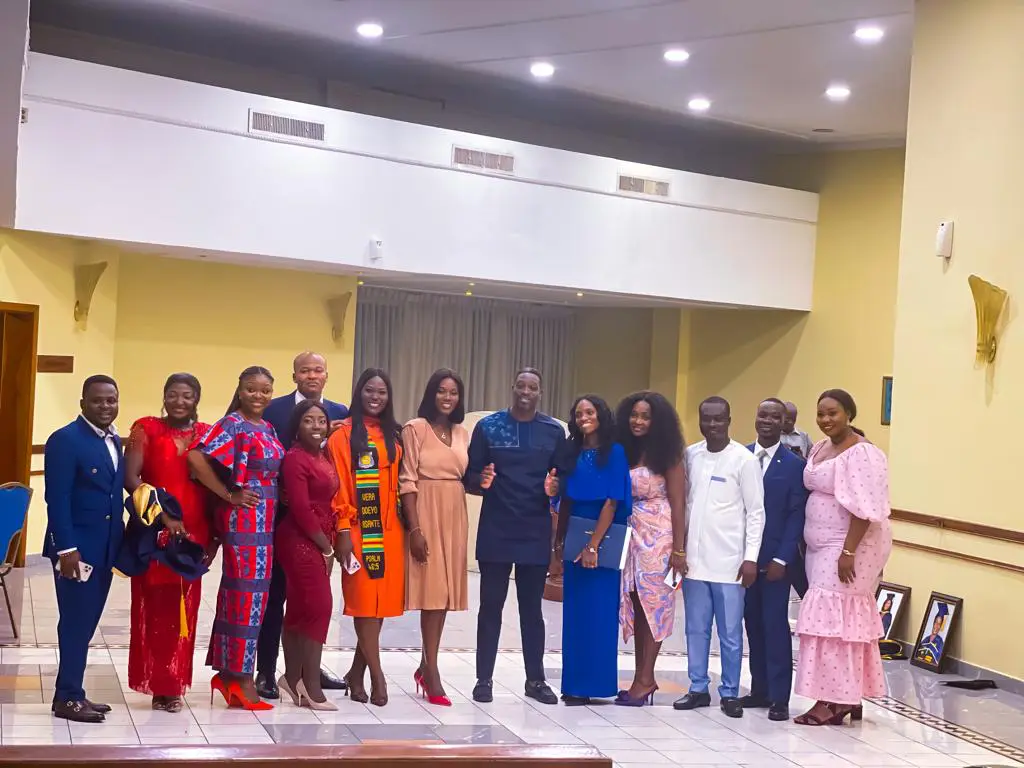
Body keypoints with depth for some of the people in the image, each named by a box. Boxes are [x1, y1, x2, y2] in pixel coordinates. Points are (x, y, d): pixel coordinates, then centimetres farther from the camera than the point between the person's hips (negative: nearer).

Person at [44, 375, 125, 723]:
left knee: (86, 623, 12)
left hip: (104, 548, 8)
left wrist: (120, 542, 10)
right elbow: (57, 499, -17)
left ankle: (72, 692, 21)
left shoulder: (114, 440, 12)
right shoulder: (65, 439, -12)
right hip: (76, 548, -8)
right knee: (75, 623, -1)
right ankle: (68, 698, 8)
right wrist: (67, 548, -21)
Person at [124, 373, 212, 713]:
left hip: (193, 533, 2)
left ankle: (173, 683, 19)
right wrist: (163, 515, -17)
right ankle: (158, 684, 11)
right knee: (154, 607, 2)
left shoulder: (207, 434, 7)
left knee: (183, 609, 8)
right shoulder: (146, 429, -1)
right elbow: (130, 478, -9)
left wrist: (216, 533, 3)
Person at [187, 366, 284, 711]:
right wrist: (228, 495, -15)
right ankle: (241, 678, 7)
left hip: (264, 521, 8)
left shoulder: (268, 429, 14)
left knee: (236, 595, 13)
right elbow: (196, 457, -22)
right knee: (246, 595, -2)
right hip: (243, 519, -8)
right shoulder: (232, 425, -10)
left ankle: (227, 674, 22)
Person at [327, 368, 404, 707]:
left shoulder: (394, 436, 13)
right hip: (360, 529, -6)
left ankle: (357, 672, 18)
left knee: (382, 600, 6)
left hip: (389, 530, 6)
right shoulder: (344, 435, -3)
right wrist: (343, 531, -13)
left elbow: (399, 484, 14)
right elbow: (338, 486, -8)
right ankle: (377, 675, 4)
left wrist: (407, 526, 8)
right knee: (364, 600, -3)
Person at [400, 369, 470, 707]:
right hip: (426, 513, -6)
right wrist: (414, 528, -15)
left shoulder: (462, 433, 12)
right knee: (432, 590, -8)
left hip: (455, 515, 6)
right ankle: (431, 672, -2)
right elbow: (407, 481, -10)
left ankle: (424, 666, 19)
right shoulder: (415, 428, -5)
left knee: (444, 590, 8)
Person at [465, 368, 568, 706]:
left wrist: (555, 488, -14)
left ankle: (535, 679, 18)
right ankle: (484, 679, 12)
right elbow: (468, 478, 0)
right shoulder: (488, 426, 0)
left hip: (536, 532, 1)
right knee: (491, 606, 4)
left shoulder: (554, 431, 5)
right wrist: (481, 482, -22)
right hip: (495, 532, -1)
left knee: (532, 608, 10)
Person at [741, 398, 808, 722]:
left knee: (775, 625, -2)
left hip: (776, 559, -3)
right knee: (753, 624, 9)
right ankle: (759, 690, 18)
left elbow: (797, 515, -6)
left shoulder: (794, 465, -3)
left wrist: (781, 559, -12)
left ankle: (779, 698, 4)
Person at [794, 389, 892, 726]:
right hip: (821, 547, 8)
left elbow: (864, 509, -21)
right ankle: (848, 698, 17)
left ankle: (834, 700, -2)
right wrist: (804, 544, 13)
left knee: (834, 617, -8)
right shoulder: (820, 448, 11)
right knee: (847, 618, 11)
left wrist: (848, 552, -24)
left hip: (850, 547, -8)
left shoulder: (861, 454, -16)